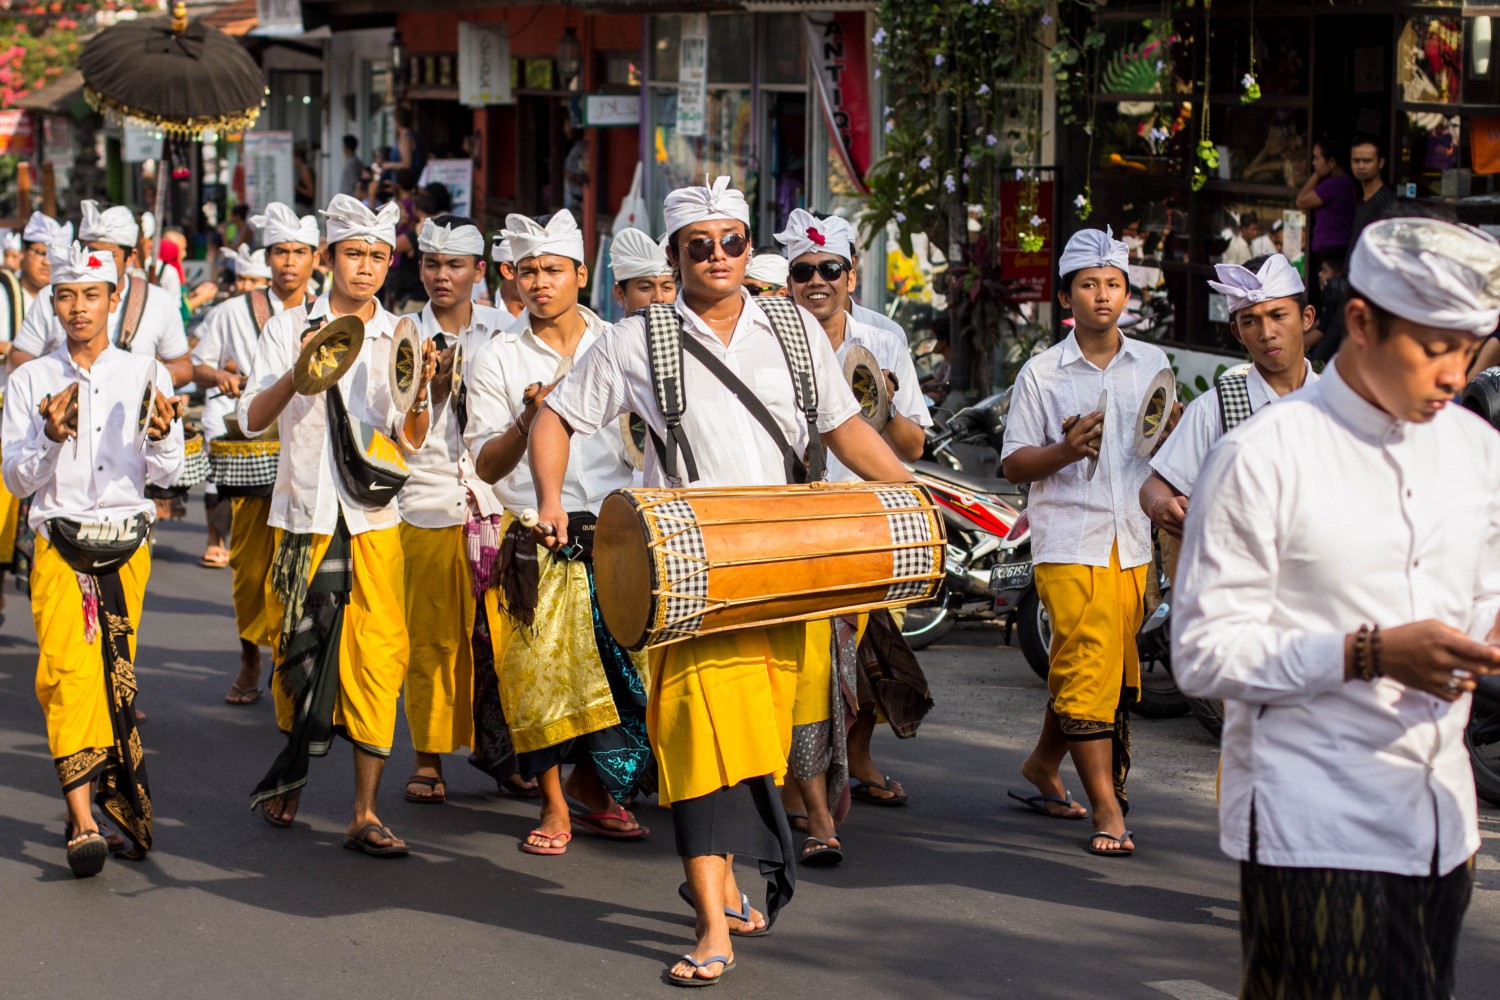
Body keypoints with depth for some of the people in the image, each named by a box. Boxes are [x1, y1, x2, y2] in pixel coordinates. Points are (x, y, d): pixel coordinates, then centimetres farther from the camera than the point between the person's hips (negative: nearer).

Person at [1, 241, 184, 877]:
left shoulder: (145, 375, 6)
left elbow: (166, 475, 3)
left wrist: (161, 438, -18)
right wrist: (52, 439, -17)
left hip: (127, 543, 2)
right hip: (60, 547, -1)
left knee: (116, 676, 5)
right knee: (68, 673, -14)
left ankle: (112, 800, 19)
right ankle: (84, 825, -19)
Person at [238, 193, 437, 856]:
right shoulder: (289, 329, 4)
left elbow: (410, 443, 4)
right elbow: (252, 420, -3)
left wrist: (418, 393, -16)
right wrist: (297, 373, -19)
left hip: (372, 520, 0)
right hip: (302, 514, 0)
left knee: (377, 657, -8)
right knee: (296, 652, 8)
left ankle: (365, 815, -5)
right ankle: (291, 774, 32)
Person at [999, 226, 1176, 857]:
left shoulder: (1152, 365, 11)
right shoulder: (1042, 373, 1)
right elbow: (1013, 464, -1)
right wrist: (1066, 450, -18)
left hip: (1132, 543, 4)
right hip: (1069, 545, -4)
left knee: (1095, 672, 10)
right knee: (1088, 670, -9)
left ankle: (1042, 767, 31)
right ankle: (1107, 809, -5)